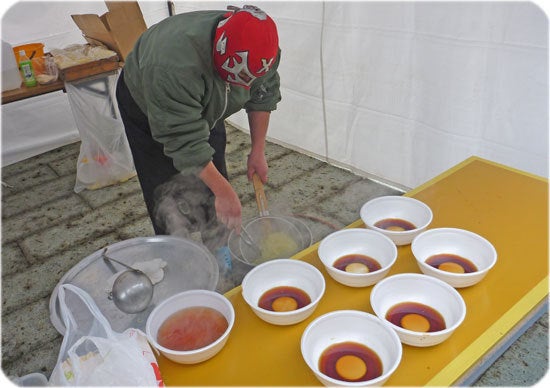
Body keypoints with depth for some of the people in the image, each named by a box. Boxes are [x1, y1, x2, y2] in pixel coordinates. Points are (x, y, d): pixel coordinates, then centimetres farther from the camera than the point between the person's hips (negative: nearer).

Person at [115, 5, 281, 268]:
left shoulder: (259, 51, -27)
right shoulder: (174, 63, -45)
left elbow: (263, 98, -10)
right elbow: (184, 139, -41)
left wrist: (258, 151, -10)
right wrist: (223, 190, -38)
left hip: (204, 106, 5)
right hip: (146, 105, -5)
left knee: (215, 182, 5)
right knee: (168, 192, -8)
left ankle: (218, 252, 21)